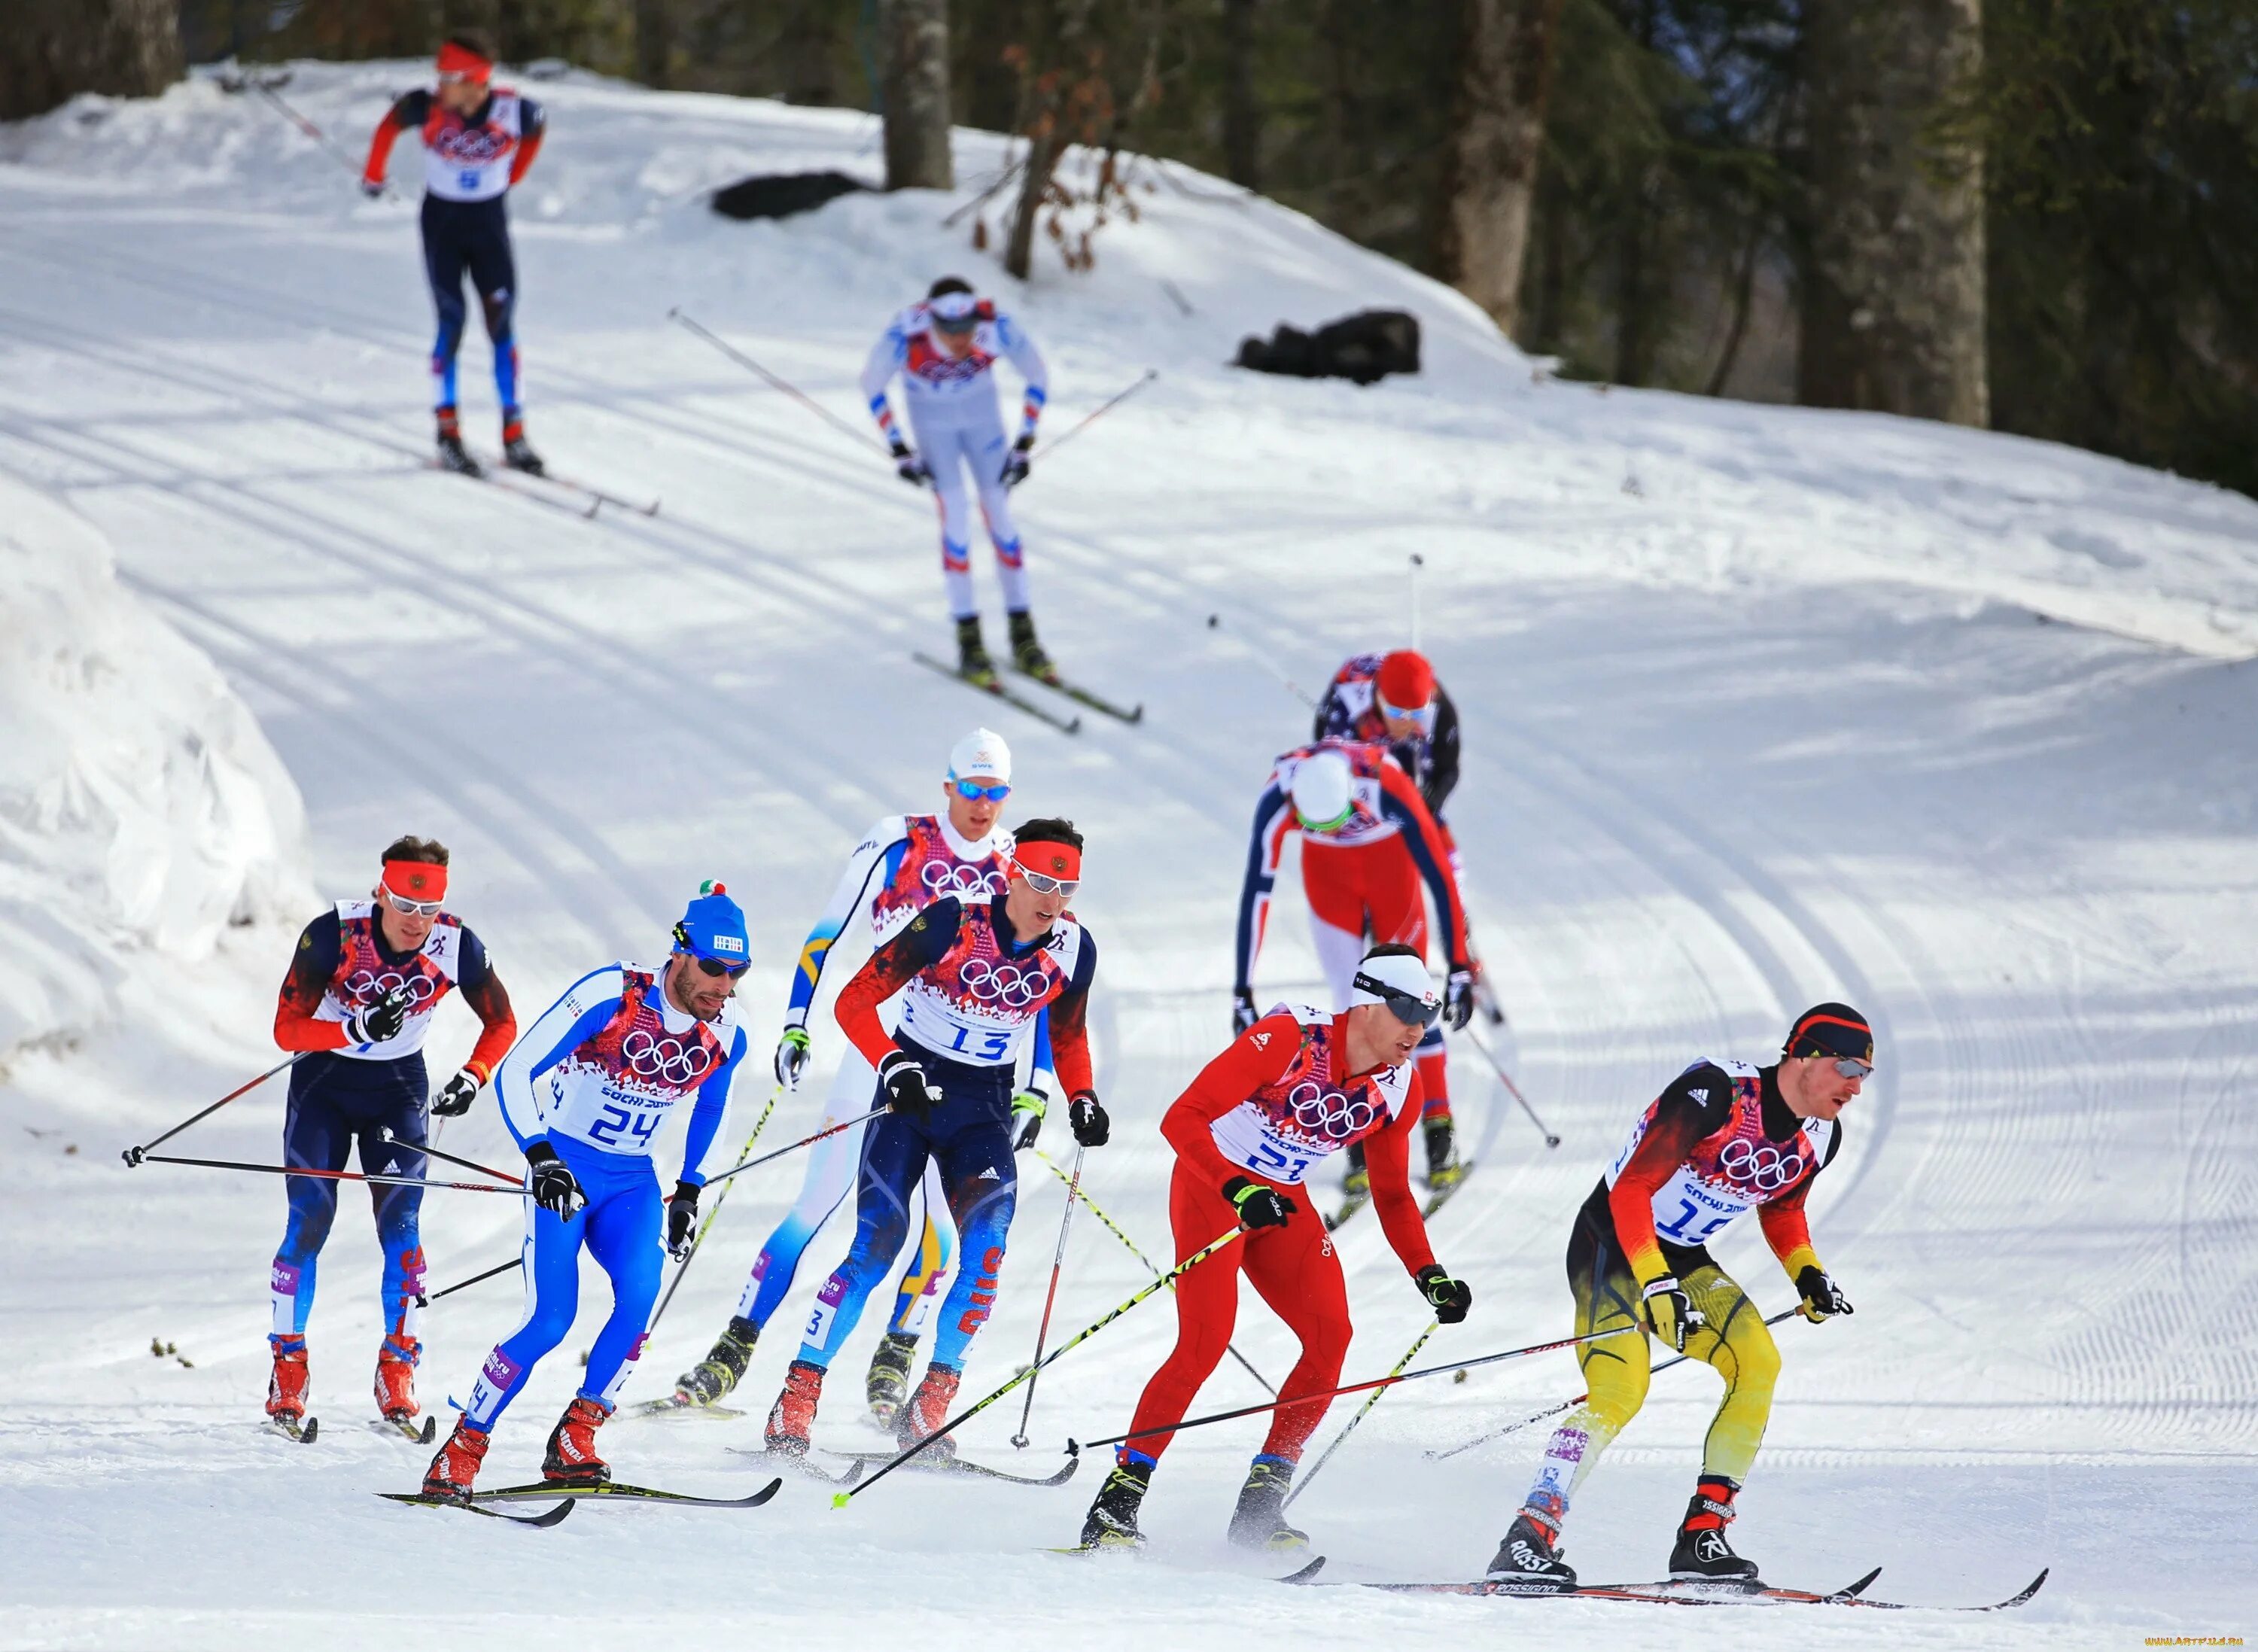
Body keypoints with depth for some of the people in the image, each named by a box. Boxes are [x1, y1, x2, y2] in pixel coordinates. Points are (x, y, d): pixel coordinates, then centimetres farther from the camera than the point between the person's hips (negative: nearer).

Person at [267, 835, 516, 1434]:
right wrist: (358, 1030, -39)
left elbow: (502, 1025, -3)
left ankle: (398, 1370, -3)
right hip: (323, 1078, -1)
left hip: (398, 1089, 1)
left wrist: (472, 1077, -20)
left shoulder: (457, 946, -19)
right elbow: (287, 1029, -23)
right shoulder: (332, 935, -26)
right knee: (308, 1222, -9)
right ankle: (287, 1366, 1)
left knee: (400, 1226, -10)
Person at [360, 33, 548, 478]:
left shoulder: (513, 111, -18)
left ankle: (514, 438, 3)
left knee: (502, 326, -2)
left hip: (489, 224, 1)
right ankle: (448, 433, 3)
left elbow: (537, 128, 6)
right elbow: (390, 125, 2)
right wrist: (373, 173, 13)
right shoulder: (428, 108, -19)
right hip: (442, 224, -1)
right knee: (451, 323, -6)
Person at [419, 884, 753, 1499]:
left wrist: (689, 1192, 14)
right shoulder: (610, 996, -21)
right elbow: (515, 1073, -19)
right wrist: (540, 1156, -30)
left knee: (640, 1294, -24)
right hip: (565, 1169, -5)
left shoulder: (725, 1036, -4)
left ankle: (573, 1445, -11)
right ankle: (459, 1454, -3)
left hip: (633, 1182, 5)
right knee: (550, 1320, -18)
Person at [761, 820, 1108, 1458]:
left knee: (988, 1230, -21)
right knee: (877, 1242, -15)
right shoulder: (951, 922, -17)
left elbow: (1067, 1036, 15)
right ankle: (798, 1400, -8)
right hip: (914, 1087, -3)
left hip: (983, 1105, 3)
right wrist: (893, 1068, -28)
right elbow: (855, 1003, -13)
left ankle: (930, 1404, -17)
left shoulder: (1073, 950, -4)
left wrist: (1082, 1099, -2)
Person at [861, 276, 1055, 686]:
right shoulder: (906, 336, -35)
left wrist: (1025, 445, -11)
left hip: (981, 413, 1)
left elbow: (1038, 376, -12)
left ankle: (1023, 637, 5)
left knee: (999, 512, -2)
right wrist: (898, 450, -12)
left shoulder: (997, 328, -32)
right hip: (931, 418, -1)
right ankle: (968, 640, -6)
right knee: (955, 515, -12)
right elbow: (872, 384, -14)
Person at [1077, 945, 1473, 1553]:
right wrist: (1238, 1192, -39)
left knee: (1330, 1337, -13)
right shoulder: (1290, 1038, -24)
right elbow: (1182, 1119, -26)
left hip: (1282, 1204, 6)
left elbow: (1392, 1195, 10)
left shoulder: (1398, 1089, -4)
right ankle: (1116, 1503, -14)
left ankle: (1260, 1507, -3)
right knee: (1206, 1341, -21)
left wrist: (1428, 1274, -3)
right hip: (1210, 1185, -6)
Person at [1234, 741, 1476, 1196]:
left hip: (1391, 863, -1)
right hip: (1327, 870, 1)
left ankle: (1441, 1138, 5)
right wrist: (1242, 988, -27)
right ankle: (1362, 1150, 0)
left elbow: (1440, 877, -29)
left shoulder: (1389, 791, -38)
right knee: (1351, 1005, -6)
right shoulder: (1277, 802, -34)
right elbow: (1256, 891, -28)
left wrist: (1460, 968, -26)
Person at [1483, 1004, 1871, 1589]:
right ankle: (1528, 1540, -24)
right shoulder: (1716, 1094, -26)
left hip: (1683, 1258, 8)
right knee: (1618, 1391, -25)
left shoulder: (1820, 1137, 0)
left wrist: (1806, 1271, 4)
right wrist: (1655, 1283, -34)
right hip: (1612, 1242, -8)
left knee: (1756, 1363, -12)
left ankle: (1701, 1539, -6)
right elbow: (1630, 1190, -27)